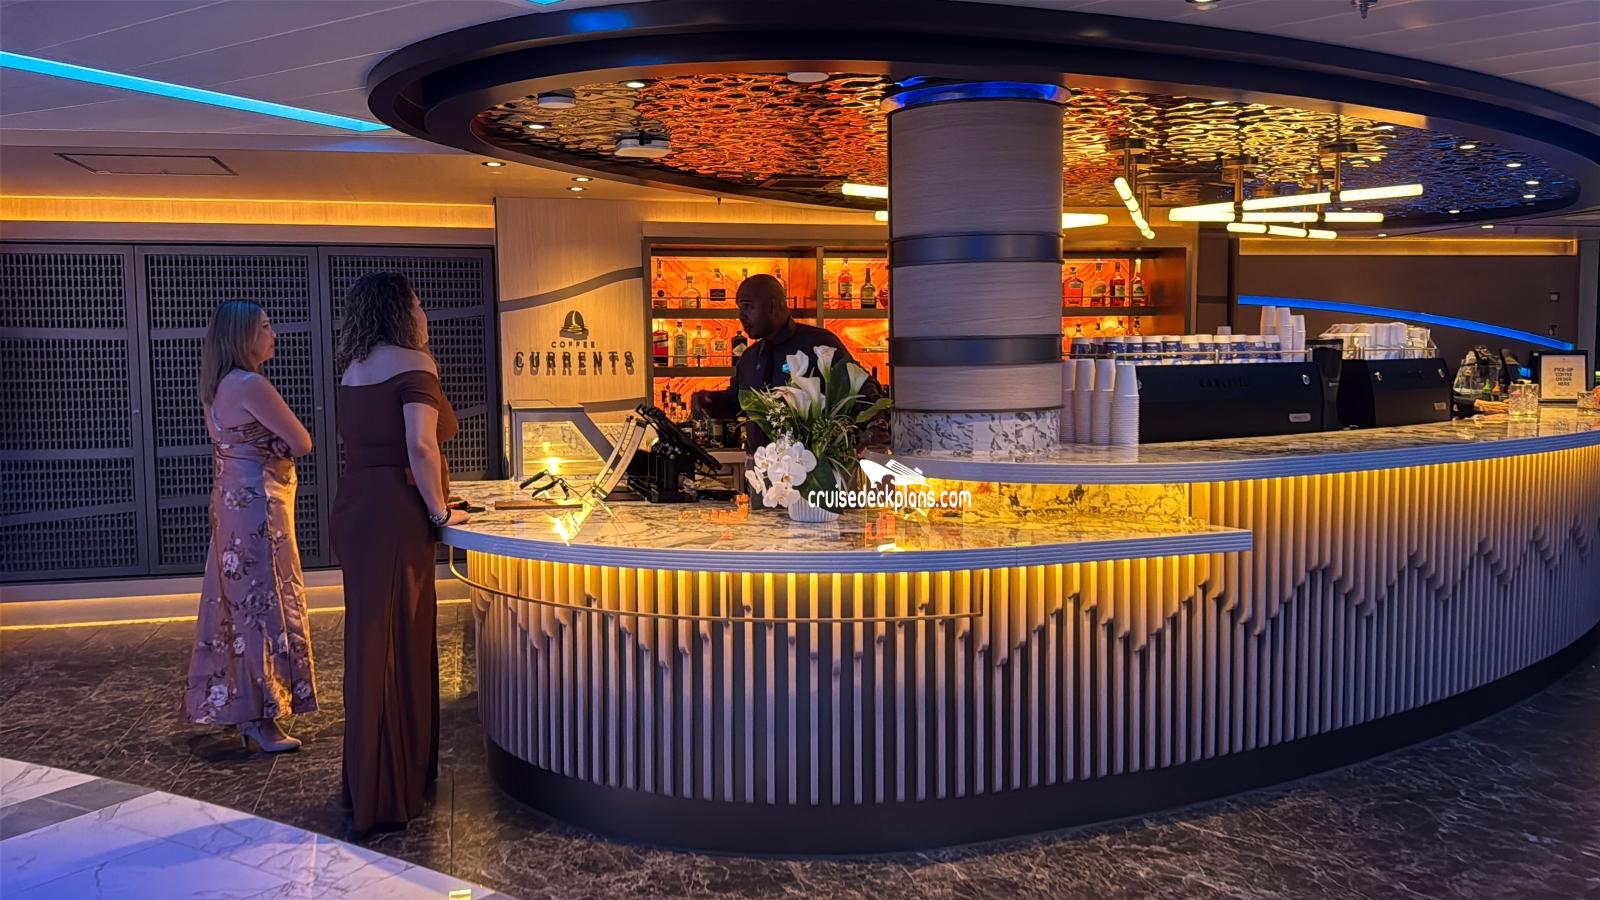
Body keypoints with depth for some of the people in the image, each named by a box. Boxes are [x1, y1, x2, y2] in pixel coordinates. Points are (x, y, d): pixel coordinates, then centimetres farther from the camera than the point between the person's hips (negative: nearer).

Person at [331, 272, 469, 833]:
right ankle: (386, 796, 5)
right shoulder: (412, 362, -10)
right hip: (396, 515, -9)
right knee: (393, 646, -3)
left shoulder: (354, 367, 16)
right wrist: (440, 511, -10)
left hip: (356, 508, 9)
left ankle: (371, 780, 28)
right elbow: (420, 445, -21)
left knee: (372, 641, 16)